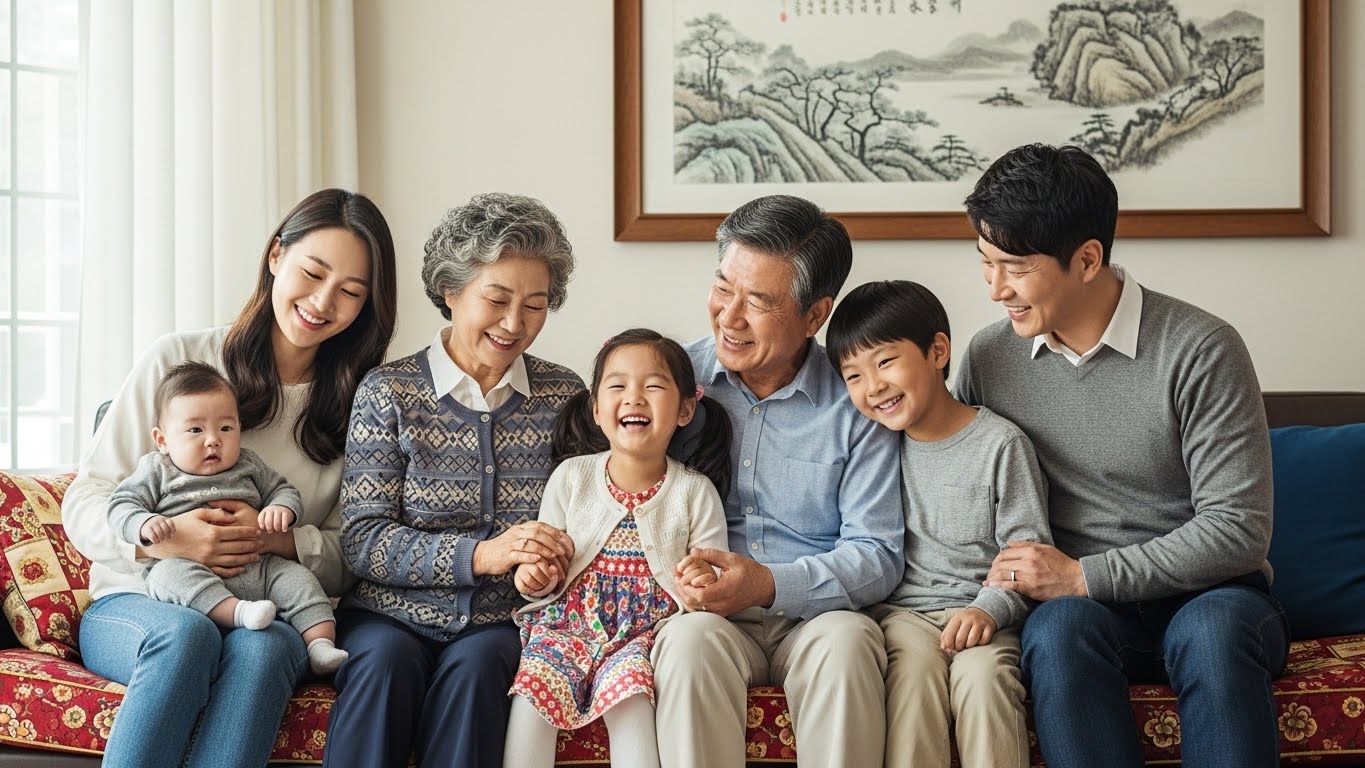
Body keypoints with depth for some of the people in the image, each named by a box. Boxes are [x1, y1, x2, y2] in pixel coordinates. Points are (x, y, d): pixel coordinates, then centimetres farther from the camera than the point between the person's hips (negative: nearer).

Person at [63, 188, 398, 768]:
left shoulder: (356, 405, 9)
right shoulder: (178, 360, 2)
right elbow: (82, 504, 0)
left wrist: (275, 538, -16)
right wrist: (161, 538, -21)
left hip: (265, 616, 1)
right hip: (135, 606, -1)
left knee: (262, 648, -35)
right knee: (186, 633, -37)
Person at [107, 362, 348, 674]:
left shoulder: (248, 465, 17)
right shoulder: (156, 471, 9)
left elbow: (284, 490, 22)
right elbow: (121, 505, 3)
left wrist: (282, 509, -3)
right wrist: (146, 525, -21)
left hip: (255, 572, 4)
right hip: (189, 570, -3)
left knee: (295, 576, -15)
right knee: (169, 571, -34)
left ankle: (321, 643, -21)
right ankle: (239, 613, -48)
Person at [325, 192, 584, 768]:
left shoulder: (562, 394, 8)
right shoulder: (388, 391, 2)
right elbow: (362, 541, -6)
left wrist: (552, 560, -12)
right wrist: (480, 554, -20)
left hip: (503, 620, 1)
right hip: (392, 612, -1)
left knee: (476, 664, -30)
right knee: (387, 657, -31)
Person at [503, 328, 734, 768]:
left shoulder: (695, 491, 1)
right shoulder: (571, 476, 5)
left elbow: (712, 577, 2)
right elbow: (546, 559, 12)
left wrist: (707, 584, -21)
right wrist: (535, 576, -11)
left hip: (645, 631, -2)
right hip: (570, 622, 2)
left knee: (629, 696, -31)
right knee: (533, 691, -25)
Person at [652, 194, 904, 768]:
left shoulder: (856, 407, 0)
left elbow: (877, 555, -3)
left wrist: (770, 584, -18)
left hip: (813, 617, 0)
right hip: (705, 614, 1)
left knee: (846, 639, -32)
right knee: (692, 638, -32)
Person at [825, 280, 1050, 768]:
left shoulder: (1000, 443, -3)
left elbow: (1027, 549, -4)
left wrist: (990, 607, -19)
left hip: (981, 613, -2)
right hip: (903, 609, 2)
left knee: (981, 672, -30)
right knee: (915, 664, -28)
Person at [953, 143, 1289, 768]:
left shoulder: (1201, 350, -10)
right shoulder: (988, 357, 3)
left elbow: (1239, 529, -12)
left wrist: (1086, 576, -17)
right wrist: (999, 587, -7)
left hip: (1205, 593, -2)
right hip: (1076, 601, 2)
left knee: (1213, 631, -37)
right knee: (1058, 628, -33)